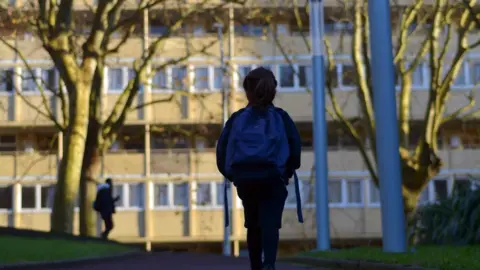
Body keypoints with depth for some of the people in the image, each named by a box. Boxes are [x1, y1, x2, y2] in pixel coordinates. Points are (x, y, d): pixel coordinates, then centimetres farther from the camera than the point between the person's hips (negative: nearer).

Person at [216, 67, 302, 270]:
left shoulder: (237, 118, 9)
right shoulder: (281, 117, 6)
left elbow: (221, 150, 0)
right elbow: (295, 147, -4)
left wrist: (232, 175, 11)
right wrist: (288, 172, 10)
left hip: (244, 180, 2)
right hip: (273, 180, -2)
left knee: (253, 226, 19)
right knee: (270, 225, -5)